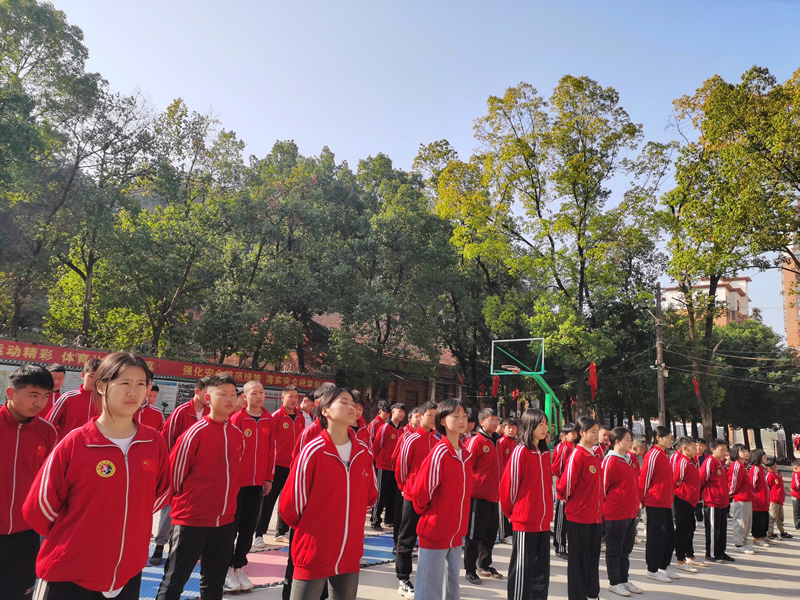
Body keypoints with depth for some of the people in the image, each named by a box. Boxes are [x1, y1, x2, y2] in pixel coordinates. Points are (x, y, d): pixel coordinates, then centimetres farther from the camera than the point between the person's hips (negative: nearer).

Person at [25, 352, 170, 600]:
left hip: (128, 573, 3)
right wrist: (72, 539, 4)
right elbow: (38, 507, -4)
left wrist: (130, 527, 8)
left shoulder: (155, 443, -5)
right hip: (69, 574, -3)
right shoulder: (74, 444, -13)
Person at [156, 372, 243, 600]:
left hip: (225, 520, 6)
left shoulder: (238, 435, 3)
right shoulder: (196, 432, -15)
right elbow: (174, 472, -8)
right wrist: (185, 503, 4)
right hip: (191, 519, -5)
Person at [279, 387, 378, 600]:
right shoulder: (313, 451, -16)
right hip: (314, 552, -5)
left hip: (350, 553, 5)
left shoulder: (363, 452, 0)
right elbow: (290, 504, -8)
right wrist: (312, 528, 6)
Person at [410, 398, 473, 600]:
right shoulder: (440, 453, -20)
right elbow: (420, 491, -17)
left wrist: (459, 521, 13)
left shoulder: (466, 454, 4)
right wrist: (428, 513, -1)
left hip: (456, 533, 7)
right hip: (434, 532, -7)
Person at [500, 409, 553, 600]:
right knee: (522, 569, 2)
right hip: (524, 521, -7)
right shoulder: (521, 451, -14)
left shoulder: (545, 453, 8)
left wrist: (546, 511, 15)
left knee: (542, 569, 14)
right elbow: (508, 485, -10)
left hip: (543, 520, 7)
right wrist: (511, 512, 2)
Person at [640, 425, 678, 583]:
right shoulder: (653, 455, -15)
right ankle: (652, 570, 9)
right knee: (656, 535, -2)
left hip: (665, 502, 9)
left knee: (669, 535, 14)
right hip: (655, 503, -9)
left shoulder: (664, 455, 13)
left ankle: (663, 566, 27)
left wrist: (670, 496, 19)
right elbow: (644, 478, -15)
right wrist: (643, 499, -8)